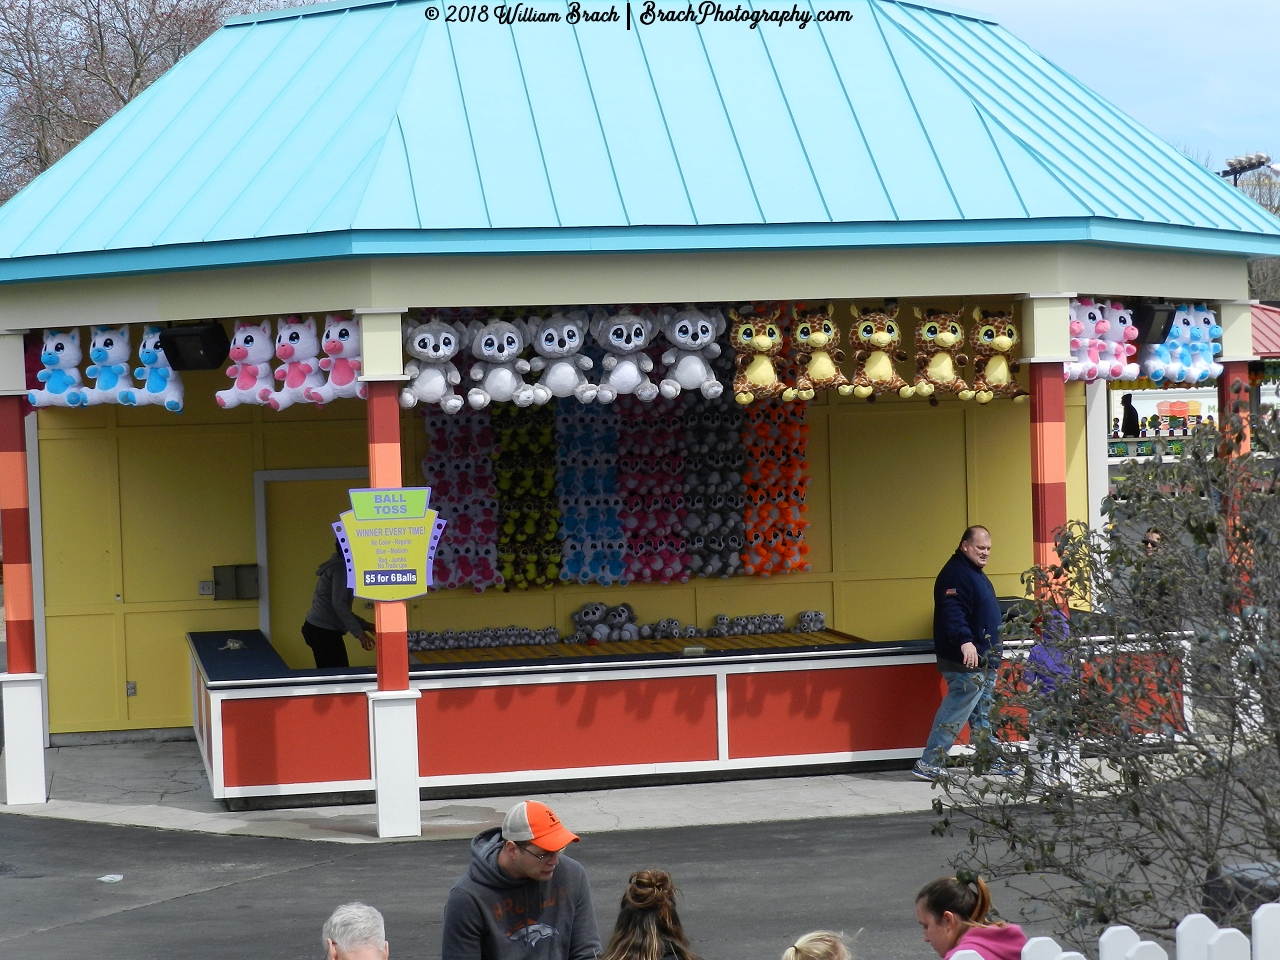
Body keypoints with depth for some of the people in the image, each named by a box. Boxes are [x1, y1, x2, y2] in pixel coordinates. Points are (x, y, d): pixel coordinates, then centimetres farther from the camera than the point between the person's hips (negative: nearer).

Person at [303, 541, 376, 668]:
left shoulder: (336, 566, 18)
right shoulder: (341, 567, -12)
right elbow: (338, 604, -21)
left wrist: (364, 624, 21)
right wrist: (359, 632, -23)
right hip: (325, 632, -10)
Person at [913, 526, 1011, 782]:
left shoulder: (976, 574, 19)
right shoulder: (956, 574, -16)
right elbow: (952, 612, -30)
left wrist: (993, 653, 34)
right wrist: (965, 641, -43)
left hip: (982, 659, 11)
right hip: (966, 663, -11)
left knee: (983, 714, 16)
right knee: (955, 712, -11)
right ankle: (929, 763, -8)